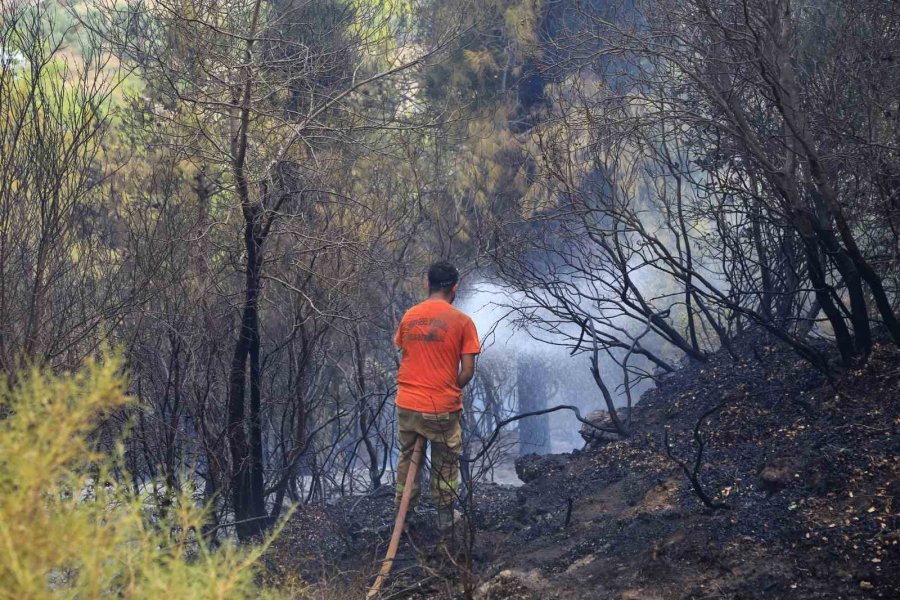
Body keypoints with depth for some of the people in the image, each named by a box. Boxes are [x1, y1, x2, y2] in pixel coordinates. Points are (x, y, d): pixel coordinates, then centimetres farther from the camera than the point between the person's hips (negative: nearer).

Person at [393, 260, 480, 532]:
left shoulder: (409, 316, 1)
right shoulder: (461, 321, -10)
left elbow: (404, 355, 9)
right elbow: (468, 371, -10)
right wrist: (453, 390, 8)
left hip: (407, 404, 4)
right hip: (442, 408, -3)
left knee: (407, 456, 21)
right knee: (445, 463, 15)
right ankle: (445, 515, 26)